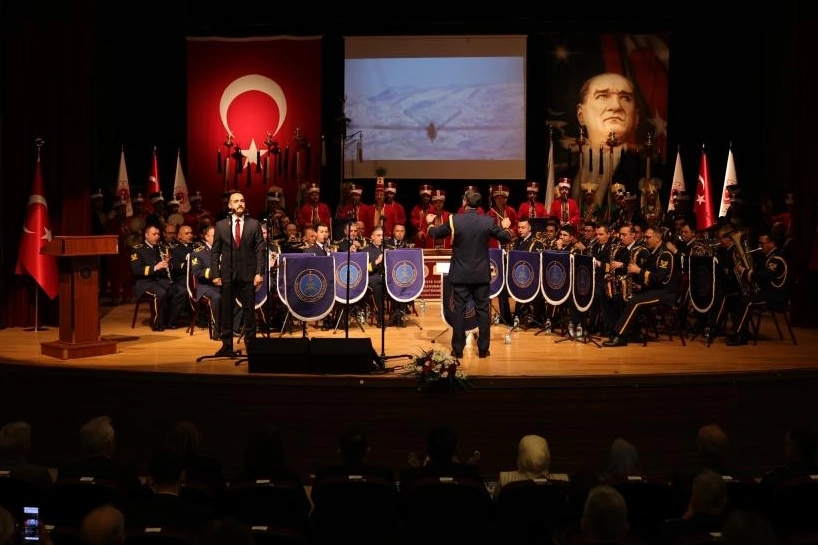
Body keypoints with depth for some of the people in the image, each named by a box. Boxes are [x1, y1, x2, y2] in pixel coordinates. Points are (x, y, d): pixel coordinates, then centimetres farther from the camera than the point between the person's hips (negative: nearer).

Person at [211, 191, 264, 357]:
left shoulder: (254, 224, 3)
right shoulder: (221, 225, 5)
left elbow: (260, 250, 0)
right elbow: (215, 252, 7)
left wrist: (260, 273, -8)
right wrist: (216, 274, -1)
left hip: (248, 274, -1)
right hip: (227, 274, 1)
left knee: (249, 310, 2)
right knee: (226, 311, 4)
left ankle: (250, 344, 8)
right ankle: (227, 345, 10)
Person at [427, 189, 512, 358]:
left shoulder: (454, 220, -9)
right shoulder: (488, 221, -6)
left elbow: (435, 234, 6)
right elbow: (506, 238, 5)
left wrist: (430, 223, 29)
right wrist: (505, 227, 27)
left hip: (460, 274, -1)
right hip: (481, 274, 1)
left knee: (459, 310, 4)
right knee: (482, 310, 7)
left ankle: (458, 349, 6)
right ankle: (483, 349, 8)